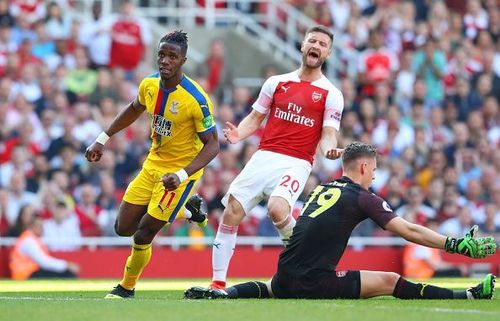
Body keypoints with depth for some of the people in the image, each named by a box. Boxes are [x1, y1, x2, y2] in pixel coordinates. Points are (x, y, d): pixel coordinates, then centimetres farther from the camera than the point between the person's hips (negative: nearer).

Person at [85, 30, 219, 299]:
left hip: (181, 170, -7)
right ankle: (187, 209, 29)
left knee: (143, 233, -10)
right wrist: (102, 139, 14)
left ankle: (126, 289, 16)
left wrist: (181, 176, -33)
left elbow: (212, 145, -21)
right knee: (123, 227, 9)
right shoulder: (149, 85, -6)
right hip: (153, 164, 7)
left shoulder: (196, 99, -25)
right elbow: (134, 109, 17)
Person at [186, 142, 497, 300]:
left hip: (285, 280, 6)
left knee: (269, 289, 40)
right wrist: (457, 245, -2)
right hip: (314, 282, -6)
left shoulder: (320, 190, 15)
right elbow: (409, 231, -6)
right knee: (390, 281, 1)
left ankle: (221, 292, 17)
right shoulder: (362, 198, -3)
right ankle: (466, 296, 1)